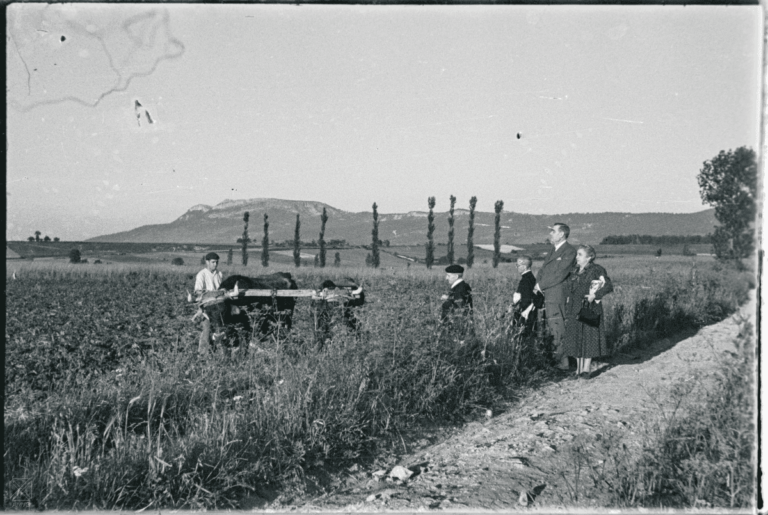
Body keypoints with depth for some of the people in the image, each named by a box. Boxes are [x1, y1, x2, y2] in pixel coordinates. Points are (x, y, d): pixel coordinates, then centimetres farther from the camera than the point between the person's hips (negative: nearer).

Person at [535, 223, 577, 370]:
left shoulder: (569, 251, -8)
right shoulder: (553, 251, 22)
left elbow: (560, 274, -15)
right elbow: (543, 270, 20)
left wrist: (541, 285, -8)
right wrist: (539, 284, -1)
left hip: (558, 296, -9)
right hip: (548, 296, 9)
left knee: (558, 332, -7)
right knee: (552, 330, 9)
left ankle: (563, 363, -2)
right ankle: (556, 359, 13)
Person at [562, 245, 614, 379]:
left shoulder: (596, 270, -5)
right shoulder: (575, 271, 14)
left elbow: (609, 286, -10)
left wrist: (595, 295, -20)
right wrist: (567, 311, 13)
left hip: (589, 309, -6)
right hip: (574, 310, 6)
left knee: (589, 338, -3)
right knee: (576, 338, 7)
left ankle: (586, 370, 2)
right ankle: (578, 369, 16)